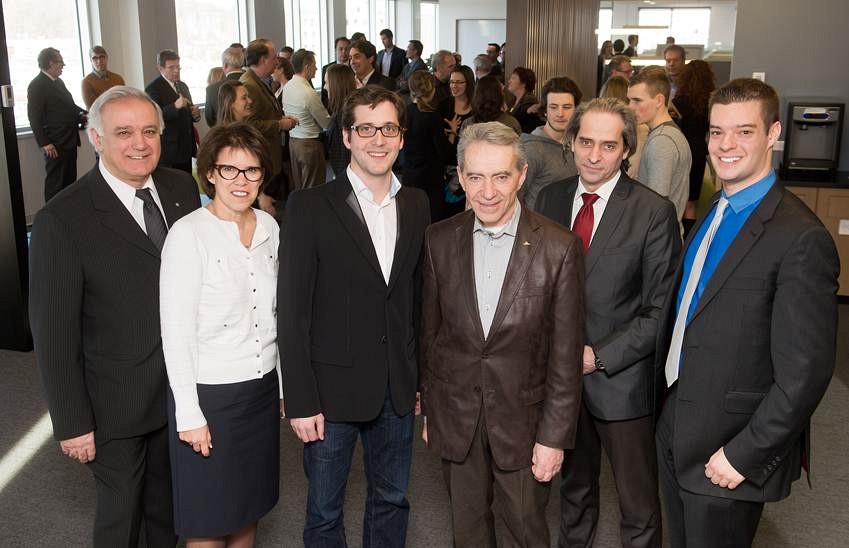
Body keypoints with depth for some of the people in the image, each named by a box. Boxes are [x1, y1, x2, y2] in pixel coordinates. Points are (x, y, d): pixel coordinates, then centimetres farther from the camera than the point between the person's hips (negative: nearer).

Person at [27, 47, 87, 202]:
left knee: (70, 181, 13)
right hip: (55, 145, -9)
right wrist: (45, 143, -18)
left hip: (69, 141, 9)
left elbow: (69, 105, 26)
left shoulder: (58, 82, 16)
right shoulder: (37, 86, -11)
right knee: (55, 183, -2)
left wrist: (82, 113, 5)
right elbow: (34, 117, -14)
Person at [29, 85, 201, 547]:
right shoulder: (62, 220, -19)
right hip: (116, 405, -4)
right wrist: (71, 422, -11)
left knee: (172, 505, 23)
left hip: (185, 386, 5)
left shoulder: (182, 188, -2)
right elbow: (53, 333, -14)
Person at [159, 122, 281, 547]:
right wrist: (189, 414, -13)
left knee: (249, 504, 20)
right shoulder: (188, 234, -16)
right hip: (210, 395, -5)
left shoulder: (269, 226, 2)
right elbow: (176, 331, -14)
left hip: (263, 388, 6)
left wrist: (283, 384, 13)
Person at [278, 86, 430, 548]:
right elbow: (292, 312, -11)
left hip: (399, 388, 4)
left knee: (391, 500, 20)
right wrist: (301, 402, -13)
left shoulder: (417, 205, 4)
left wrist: (422, 378, 8)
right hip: (332, 389, -4)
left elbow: (418, 297, 9)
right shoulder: (309, 207, -10)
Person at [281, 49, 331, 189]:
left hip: (293, 139, 8)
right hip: (310, 143, -8)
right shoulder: (309, 93, -21)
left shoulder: (287, 86, 4)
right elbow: (327, 123, -13)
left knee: (297, 187, 15)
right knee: (312, 189, 0)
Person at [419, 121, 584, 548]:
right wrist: (429, 408, 8)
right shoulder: (439, 240, -5)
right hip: (455, 414, 3)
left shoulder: (559, 248, -14)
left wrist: (554, 435, -9)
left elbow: (566, 353, -10)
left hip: (522, 416, -2)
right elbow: (429, 332, 3)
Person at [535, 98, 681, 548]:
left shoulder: (654, 213, -12)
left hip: (622, 380, -4)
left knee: (639, 510, 11)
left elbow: (661, 311, -12)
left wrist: (599, 356, -16)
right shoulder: (550, 198, 1)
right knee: (573, 487, 24)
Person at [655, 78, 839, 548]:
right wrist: (664, 408, 9)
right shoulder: (714, 214, 5)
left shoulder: (802, 238, -22)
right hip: (676, 431, 7)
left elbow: (805, 373, -22)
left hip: (728, 451, -7)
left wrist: (744, 455, -18)